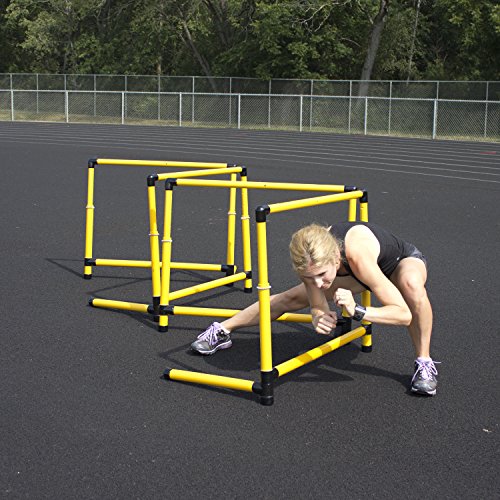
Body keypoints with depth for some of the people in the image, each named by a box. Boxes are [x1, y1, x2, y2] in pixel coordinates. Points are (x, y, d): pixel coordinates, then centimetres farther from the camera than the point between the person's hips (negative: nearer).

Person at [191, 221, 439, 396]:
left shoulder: (358, 256, -47)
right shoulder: (312, 258, -33)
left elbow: (404, 314, -43)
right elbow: (317, 306, -19)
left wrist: (357, 311, -56)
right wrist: (319, 318, -42)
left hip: (404, 260, -4)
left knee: (411, 285, -41)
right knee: (292, 298, 3)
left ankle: (424, 363, -20)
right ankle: (223, 331, 23)